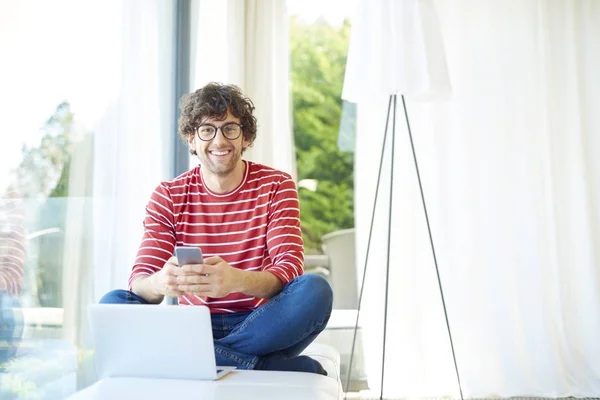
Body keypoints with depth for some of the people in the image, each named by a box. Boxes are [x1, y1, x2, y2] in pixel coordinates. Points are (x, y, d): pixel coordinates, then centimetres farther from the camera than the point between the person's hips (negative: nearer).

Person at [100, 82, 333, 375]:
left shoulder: (276, 186, 0)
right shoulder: (168, 196, 3)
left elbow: (290, 267, -13)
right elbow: (139, 280, -6)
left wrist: (237, 280, -37)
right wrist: (159, 283, -33)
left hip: (261, 325, -2)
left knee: (314, 289, -29)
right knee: (112, 303, -23)